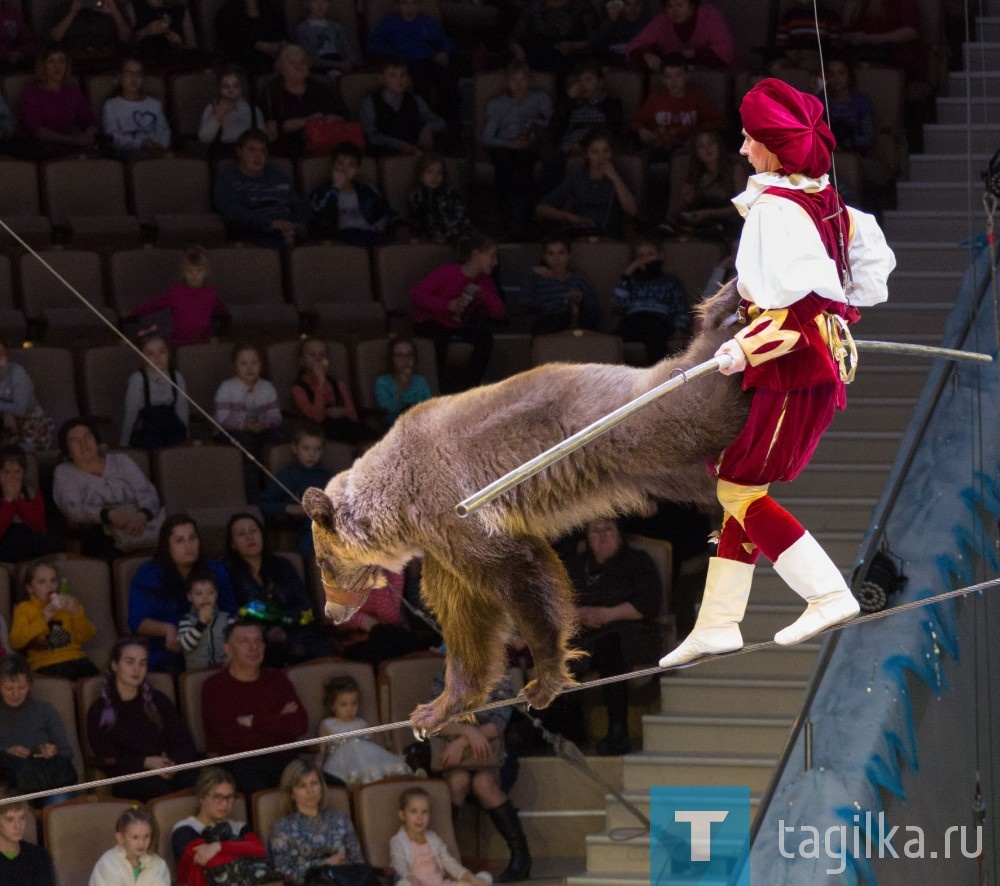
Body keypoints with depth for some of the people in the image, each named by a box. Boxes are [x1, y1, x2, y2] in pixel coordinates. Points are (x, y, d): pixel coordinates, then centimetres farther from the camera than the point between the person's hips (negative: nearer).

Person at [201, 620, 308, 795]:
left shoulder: (277, 680, 16)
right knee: (258, 790, -37)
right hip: (236, 763, -4)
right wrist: (278, 723, 0)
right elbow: (231, 736, -11)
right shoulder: (214, 687, 3)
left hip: (279, 760, 4)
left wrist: (254, 721, -6)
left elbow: (300, 725, 2)